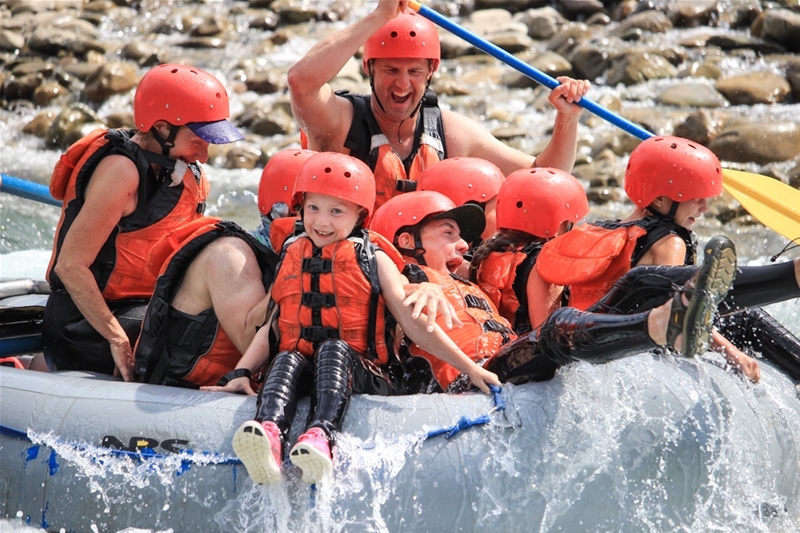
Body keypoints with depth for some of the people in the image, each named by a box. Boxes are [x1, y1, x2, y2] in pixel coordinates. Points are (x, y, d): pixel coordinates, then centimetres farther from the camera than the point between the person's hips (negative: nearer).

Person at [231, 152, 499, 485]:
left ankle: (320, 436, -59)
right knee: (286, 359, -29)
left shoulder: (373, 260, 10)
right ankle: (269, 433, -60)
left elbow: (415, 325, 8)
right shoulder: (292, 258, 19)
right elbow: (271, 326, 17)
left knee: (333, 348, -32)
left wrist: (470, 369, 2)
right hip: (301, 366, 2)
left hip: (359, 371, -2)